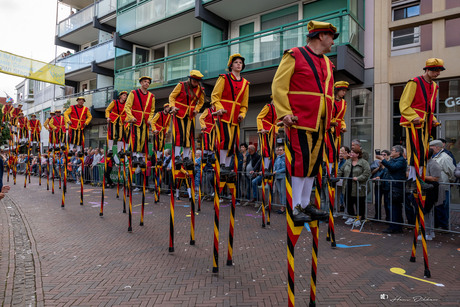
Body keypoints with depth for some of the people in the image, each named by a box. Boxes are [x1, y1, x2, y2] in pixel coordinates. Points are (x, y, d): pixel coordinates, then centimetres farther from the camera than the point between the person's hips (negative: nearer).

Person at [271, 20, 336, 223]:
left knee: (314, 163, 8)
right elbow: (278, 86, -7)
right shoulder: (294, 56, -1)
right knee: (301, 162, -10)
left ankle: (306, 204, 19)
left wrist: (330, 116, 16)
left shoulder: (327, 63, 22)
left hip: (320, 124, 8)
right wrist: (284, 113, -17)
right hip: (300, 122, -8)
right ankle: (296, 208, 0)